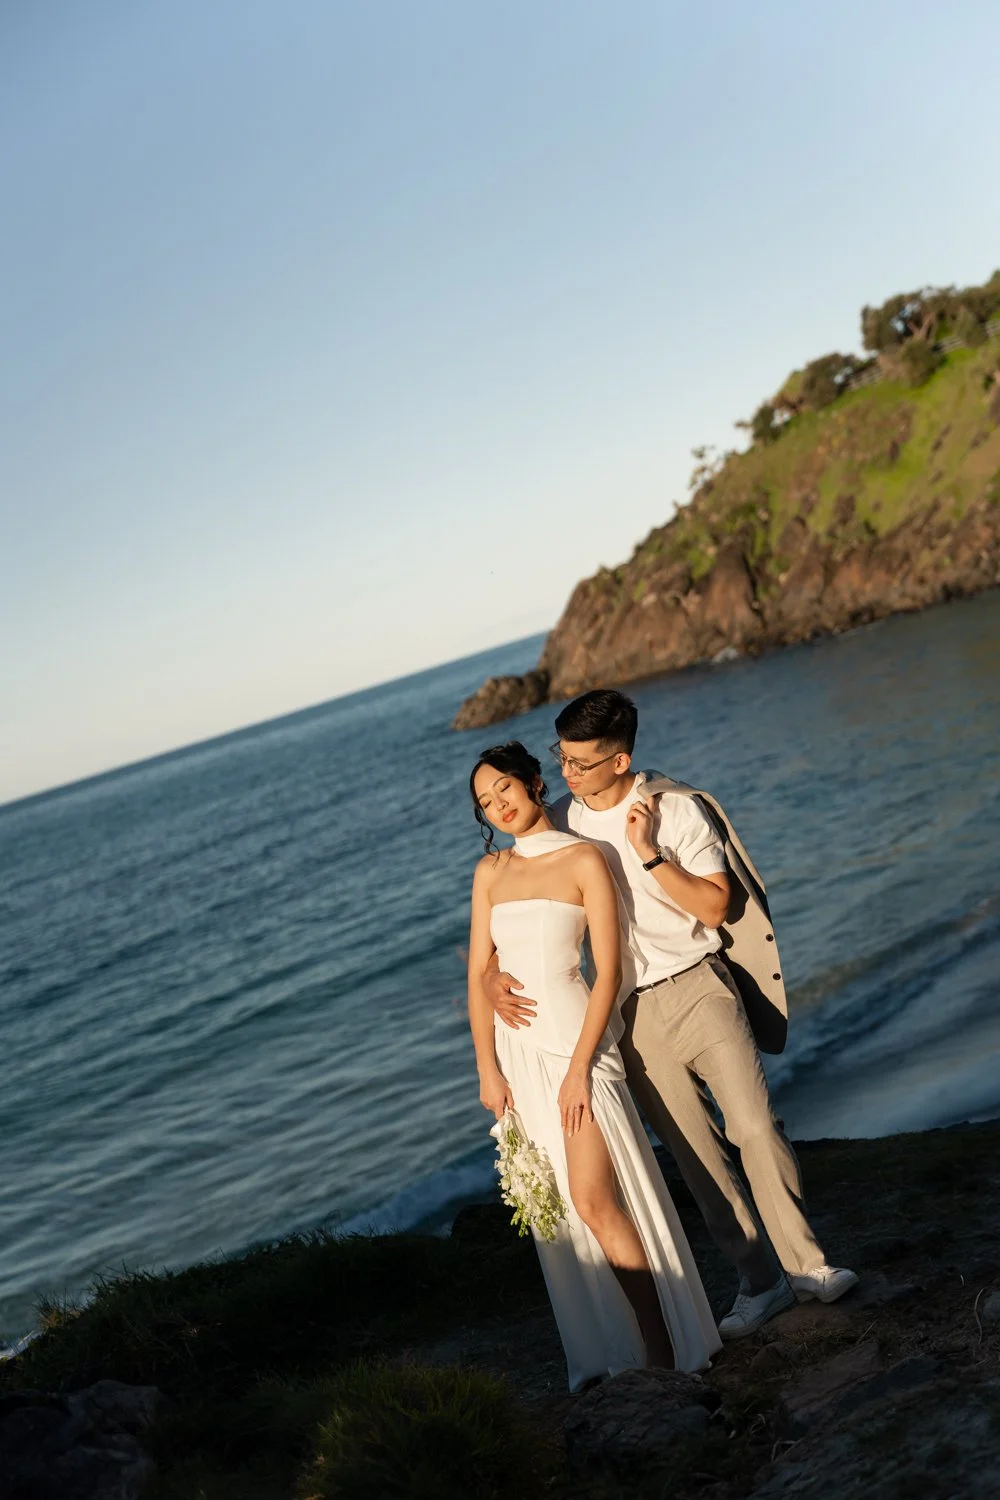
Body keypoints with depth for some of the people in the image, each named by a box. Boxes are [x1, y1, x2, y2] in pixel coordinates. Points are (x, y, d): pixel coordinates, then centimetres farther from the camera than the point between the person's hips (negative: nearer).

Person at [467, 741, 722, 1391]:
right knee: (555, 1209, 8)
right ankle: (613, 1352, 20)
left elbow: (608, 972, -9)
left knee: (594, 1201, -11)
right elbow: (479, 973, 7)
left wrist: (579, 1067, -15)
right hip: (516, 1047, 5)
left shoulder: (584, 860, -5)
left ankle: (664, 1351, 0)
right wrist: (488, 1068, -1)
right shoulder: (491, 871, 10)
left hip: (573, 1038, -5)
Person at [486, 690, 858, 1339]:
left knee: (756, 1127, -9)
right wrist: (494, 970, -7)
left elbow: (718, 905, -7)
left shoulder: (676, 809, -6)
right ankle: (760, 1283, 16)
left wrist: (650, 854, -17)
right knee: (696, 1156, 5)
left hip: (698, 988, -2)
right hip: (631, 1012, 3)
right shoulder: (560, 823, 2)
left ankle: (806, 1263, 7)